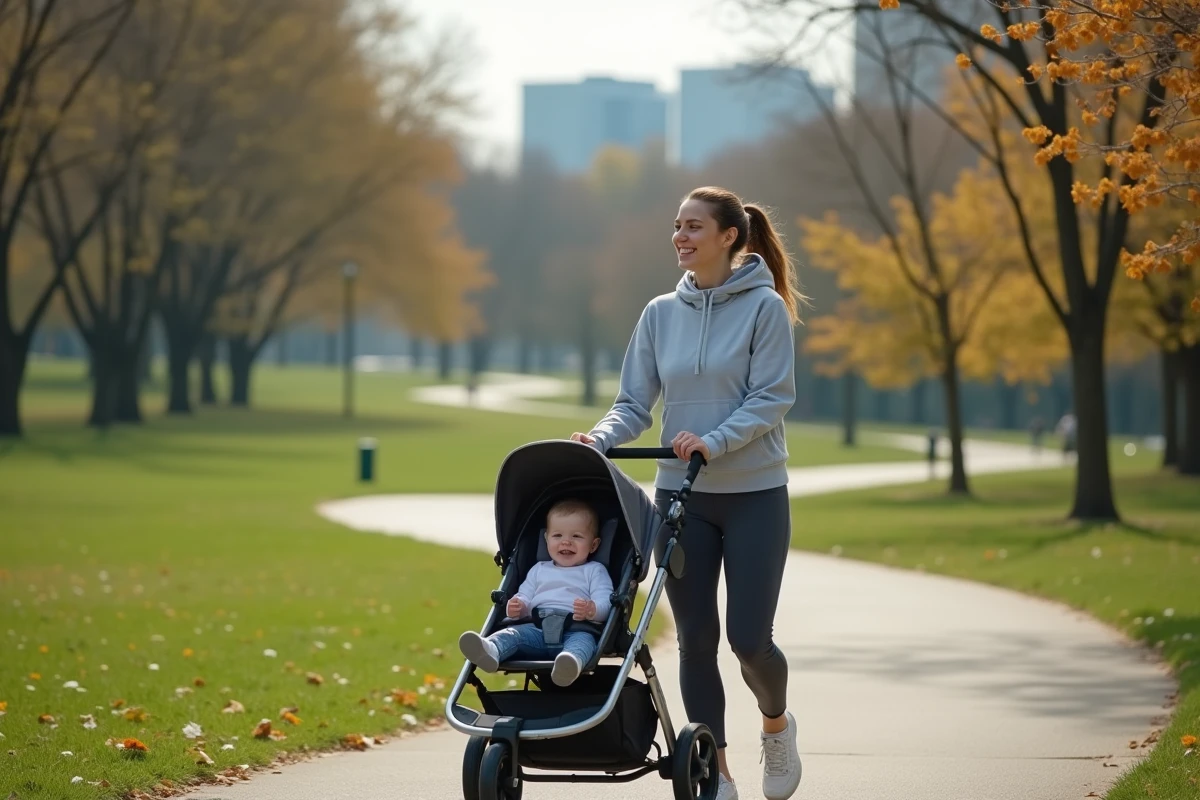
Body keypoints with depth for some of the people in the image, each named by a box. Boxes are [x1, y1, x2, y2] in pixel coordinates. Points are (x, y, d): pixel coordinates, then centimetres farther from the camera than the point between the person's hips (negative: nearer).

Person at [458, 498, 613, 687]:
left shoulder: (595, 571, 18)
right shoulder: (539, 570, 32)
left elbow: (604, 601, 2)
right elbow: (524, 596, 23)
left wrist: (592, 610, -23)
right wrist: (517, 607, -4)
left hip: (576, 630, -4)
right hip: (538, 628, 4)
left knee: (582, 641, -39)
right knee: (512, 634, -25)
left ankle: (572, 661, -74)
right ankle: (490, 651, -58)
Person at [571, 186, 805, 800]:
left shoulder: (764, 307, -6)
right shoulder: (661, 314, 6)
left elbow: (771, 399, -13)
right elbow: (635, 403, 6)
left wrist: (713, 441, -26)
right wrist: (600, 439, -13)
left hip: (755, 495, -4)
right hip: (680, 496, 4)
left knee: (749, 638, -6)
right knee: (695, 639, 2)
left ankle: (777, 725, 26)